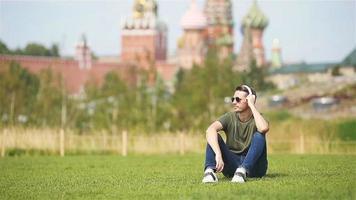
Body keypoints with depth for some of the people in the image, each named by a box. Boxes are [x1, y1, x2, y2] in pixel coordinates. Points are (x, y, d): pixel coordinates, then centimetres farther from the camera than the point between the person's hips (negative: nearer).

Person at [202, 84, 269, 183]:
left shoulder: (257, 119, -7)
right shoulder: (229, 117, -3)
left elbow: (263, 128, -35)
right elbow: (210, 130, -24)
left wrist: (252, 105, -23)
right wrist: (218, 154, -41)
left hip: (253, 165, -2)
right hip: (232, 164, 2)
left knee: (259, 136, -27)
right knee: (213, 137, -17)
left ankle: (242, 171, -45)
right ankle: (210, 170, -39)